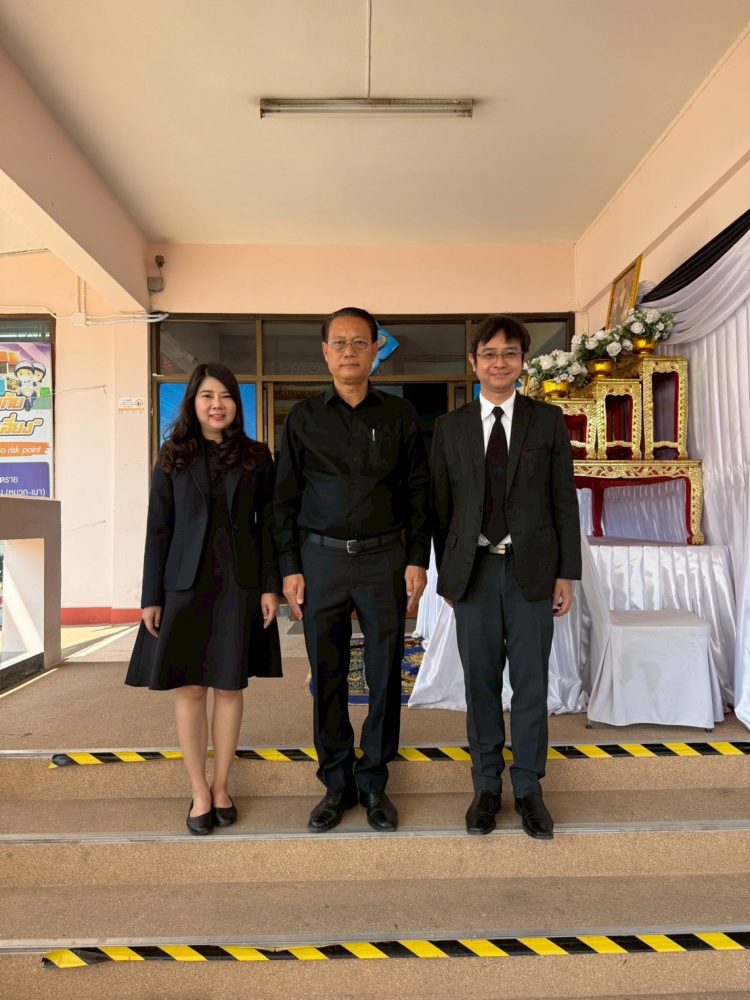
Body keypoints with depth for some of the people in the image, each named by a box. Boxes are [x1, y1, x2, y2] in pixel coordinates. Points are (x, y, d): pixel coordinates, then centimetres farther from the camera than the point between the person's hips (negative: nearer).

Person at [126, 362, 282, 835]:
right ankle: (200, 793, 18)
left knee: (229, 686, 7)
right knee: (189, 688, 3)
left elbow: (268, 525, 4)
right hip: (185, 584, 0)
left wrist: (270, 586, -4)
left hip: (239, 585, 0)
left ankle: (222, 786, 23)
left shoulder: (257, 457, 5)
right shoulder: (173, 458, 5)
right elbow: (158, 530, 3)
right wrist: (152, 597, 0)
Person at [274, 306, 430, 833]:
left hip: (384, 557, 0)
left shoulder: (400, 415, 5)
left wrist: (417, 560, -2)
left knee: (385, 673, 6)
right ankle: (336, 783, 23)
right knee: (328, 675, 7)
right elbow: (286, 498, 6)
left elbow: (419, 492, 5)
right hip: (321, 557, 1)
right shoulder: (304, 417, 6)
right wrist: (290, 568, 0)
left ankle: (374, 781, 23)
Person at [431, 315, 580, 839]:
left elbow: (564, 500, 3)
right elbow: (443, 507, 6)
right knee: (481, 684, 10)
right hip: (474, 570, 1)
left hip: (532, 569, 0)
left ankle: (529, 788, 25)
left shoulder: (548, 420, 4)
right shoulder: (450, 427, 5)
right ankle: (487, 786, 26)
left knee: (531, 683, 8)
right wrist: (447, 575, 5)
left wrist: (567, 573, -1)